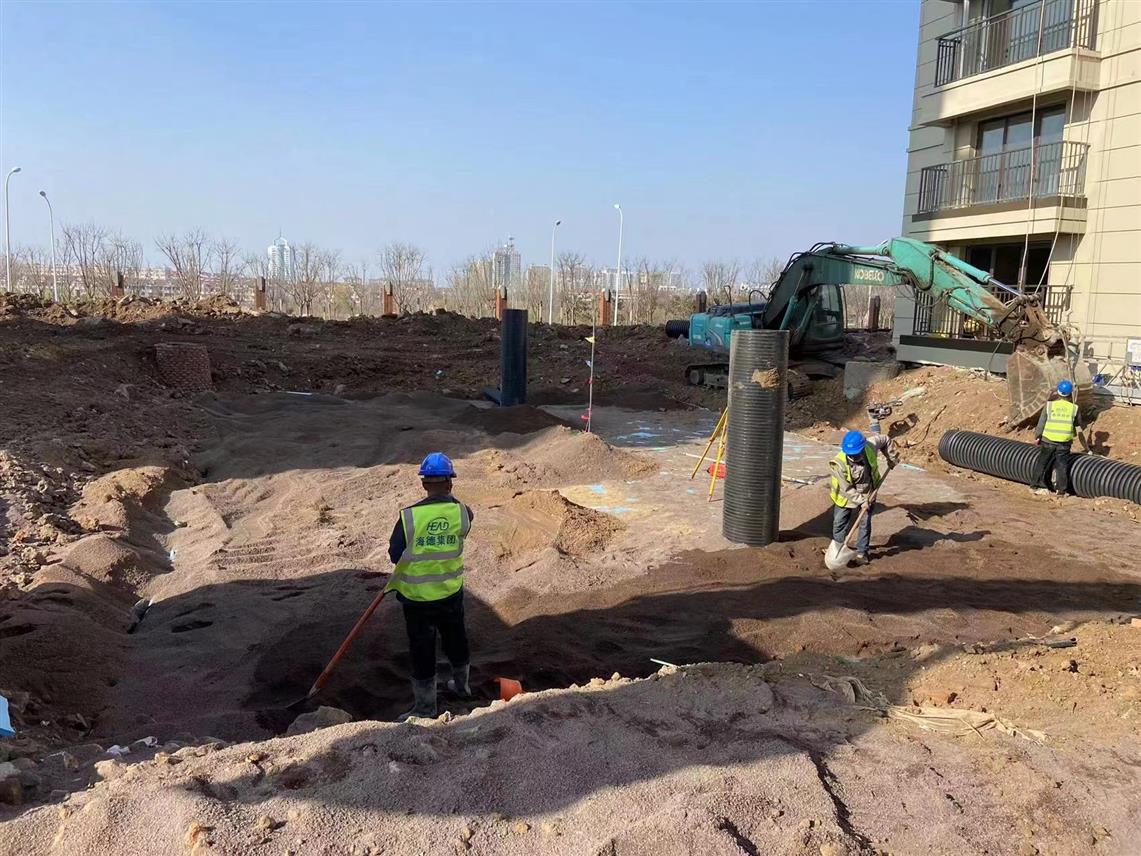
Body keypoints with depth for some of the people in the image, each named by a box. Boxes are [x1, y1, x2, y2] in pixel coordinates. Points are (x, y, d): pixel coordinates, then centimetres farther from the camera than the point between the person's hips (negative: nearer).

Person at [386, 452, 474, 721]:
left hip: (417, 597, -3)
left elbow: (395, 554, -9)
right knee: (456, 640, 24)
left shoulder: (409, 516, -19)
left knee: (422, 650, 9)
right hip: (452, 591, 3)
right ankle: (462, 685, 46)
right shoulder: (461, 511, -13)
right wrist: (449, 497, 20)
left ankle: (425, 706, 21)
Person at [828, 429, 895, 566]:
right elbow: (847, 489, -24)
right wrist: (860, 500, -23)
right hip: (846, 495, -2)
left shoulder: (870, 446, -26)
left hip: (867, 493, 2)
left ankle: (861, 552, 22)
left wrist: (890, 459, 2)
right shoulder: (839, 463, -33)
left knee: (865, 523, 8)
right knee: (839, 523, 7)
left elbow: (885, 439, -2)